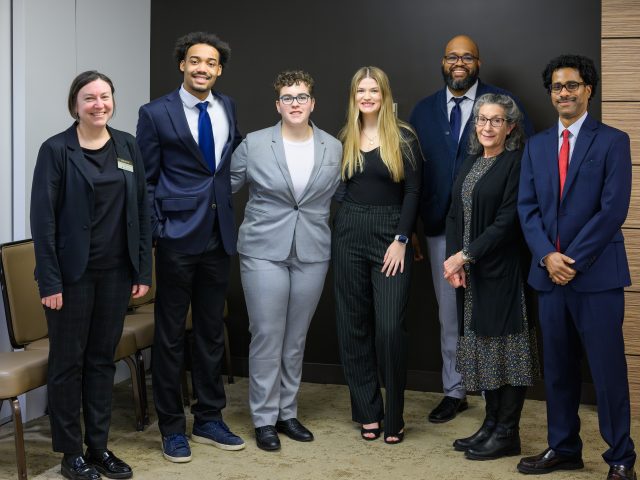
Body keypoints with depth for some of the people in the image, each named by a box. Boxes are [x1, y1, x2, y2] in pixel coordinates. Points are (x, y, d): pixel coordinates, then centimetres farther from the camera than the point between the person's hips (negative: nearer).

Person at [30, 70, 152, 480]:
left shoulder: (128, 146, 6)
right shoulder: (57, 150, -7)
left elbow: (142, 210, 7)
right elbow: (43, 217, -9)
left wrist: (143, 271, 2)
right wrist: (49, 281, -14)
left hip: (116, 272, 4)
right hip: (73, 273, -4)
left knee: (103, 358, 12)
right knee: (68, 361, 6)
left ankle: (99, 446, 23)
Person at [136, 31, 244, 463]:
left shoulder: (228, 108, 8)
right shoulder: (156, 114, -5)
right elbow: (146, 180, -3)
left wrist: (234, 217, 13)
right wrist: (154, 231, -8)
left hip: (219, 236, 5)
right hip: (178, 236, -4)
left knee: (212, 330, 13)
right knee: (171, 333, 4)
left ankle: (209, 419, 25)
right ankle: (172, 426, 17)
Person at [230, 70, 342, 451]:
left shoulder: (334, 148, 4)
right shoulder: (254, 144, -2)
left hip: (313, 254, 3)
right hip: (264, 252, -2)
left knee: (296, 338, 10)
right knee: (267, 336, -2)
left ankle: (287, 412, 23)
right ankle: (265, 419, 10)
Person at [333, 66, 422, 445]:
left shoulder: (404, 138, -1)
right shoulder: (345, 139, 9)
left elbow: (413, 191, -4)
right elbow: (340, 188, 12)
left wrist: (401, 240, -11)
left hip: (391, 234, -4)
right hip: (350, 233, 4)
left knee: (390, 327, -9)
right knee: (354, 326, 6)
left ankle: (394, 418, 5)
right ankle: (368, 412, 17)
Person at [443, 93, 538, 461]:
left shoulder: (516, 164, -9)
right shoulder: (471, 163, 14)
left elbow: (507, 222, -16)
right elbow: (455, 215, 11)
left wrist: (466, 255, -15)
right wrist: (455, 259, -3)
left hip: (503, 271, -7)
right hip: (471, 273, 7)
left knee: (507, 347, -1)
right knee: (484, 348, 12)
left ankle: (507, 434, 8)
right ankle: (492, 424, 23)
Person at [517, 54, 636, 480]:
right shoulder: (537, 146, 13)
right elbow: (528, 207, 7)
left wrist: (574, 260, -14)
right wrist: (547, 255, -8)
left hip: (597, 273, -5)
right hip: (550, 272, 5)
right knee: (558, 367, 11)